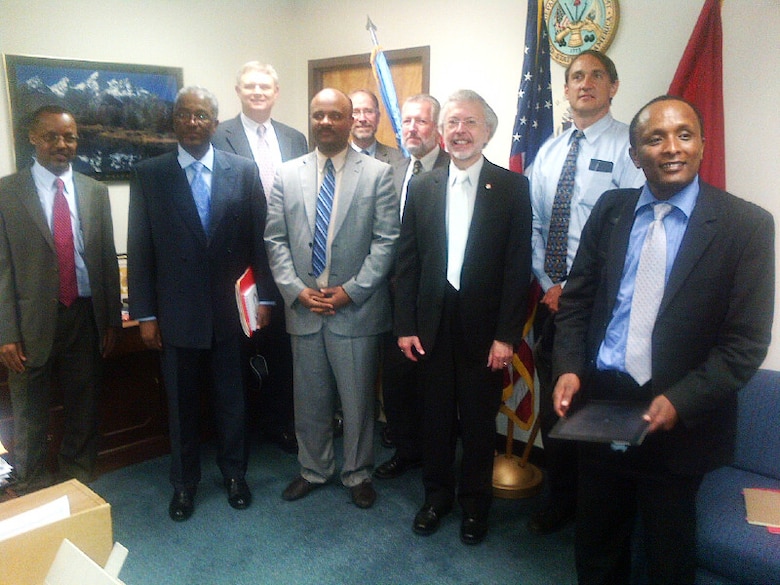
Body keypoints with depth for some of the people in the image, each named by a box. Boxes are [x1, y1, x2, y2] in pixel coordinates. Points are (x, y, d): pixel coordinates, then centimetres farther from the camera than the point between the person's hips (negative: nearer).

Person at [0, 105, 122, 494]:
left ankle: (80, 487, 33)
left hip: (86, 316, 3)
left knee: (84, 411, 15)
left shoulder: (95, 191, 6)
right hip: (33, 320, -3)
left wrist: (112, 319, 6)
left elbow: (108, 258, 7)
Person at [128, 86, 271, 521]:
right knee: (181, 403, 14)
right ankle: (185, 482, 33)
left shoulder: (244, 171, 0)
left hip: (231, 310, 0)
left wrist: (264, 298, 0)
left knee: (232, 398, 14)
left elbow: (260, 238, 2)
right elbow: (140, 249, -1)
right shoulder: (148, 175, -1)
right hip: (177, 313, 0)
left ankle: (235, 473, 35)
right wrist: (145, 314, -3)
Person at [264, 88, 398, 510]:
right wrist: (297, 290, -8)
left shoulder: (378, 174, -2)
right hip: (302, 307, 3)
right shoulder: (287, 174, 6)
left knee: (357, 399, 9)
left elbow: (386, 241, -7)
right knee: (309, 399, 15)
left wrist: (350, 290, -13)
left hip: (356, 309, -2)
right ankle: (313, 470, 35)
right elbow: (275, 240, 4)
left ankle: (357, 474, 30)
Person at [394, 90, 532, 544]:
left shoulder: (512, 187, -4)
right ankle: (437, 495, 34)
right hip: (433, 325, 2)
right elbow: (408, 262, 4)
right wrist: (406, 326, 0)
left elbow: (518, 266, -7)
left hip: (484, 328, -2)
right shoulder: (422, 187, 5)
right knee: (436, 417, 14)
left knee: (479, 421, 11)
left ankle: (475, 501, 31)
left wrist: (506, 335, -10)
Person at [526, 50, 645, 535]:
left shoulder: (627, 145, -7)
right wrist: (548, 284, 0)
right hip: (552, 298, 6)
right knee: (552, 405, 14)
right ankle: (561, 499, 32)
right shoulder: (548, 151, 13)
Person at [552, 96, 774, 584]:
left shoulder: (747, 226, -9)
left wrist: (680, 401, -19)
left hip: (680, 422, -3)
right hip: (598, 404, 3)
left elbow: (747, 341, -11)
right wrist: (569, 368, -8)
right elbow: (577, 297, 6)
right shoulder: (610, 210, 2)